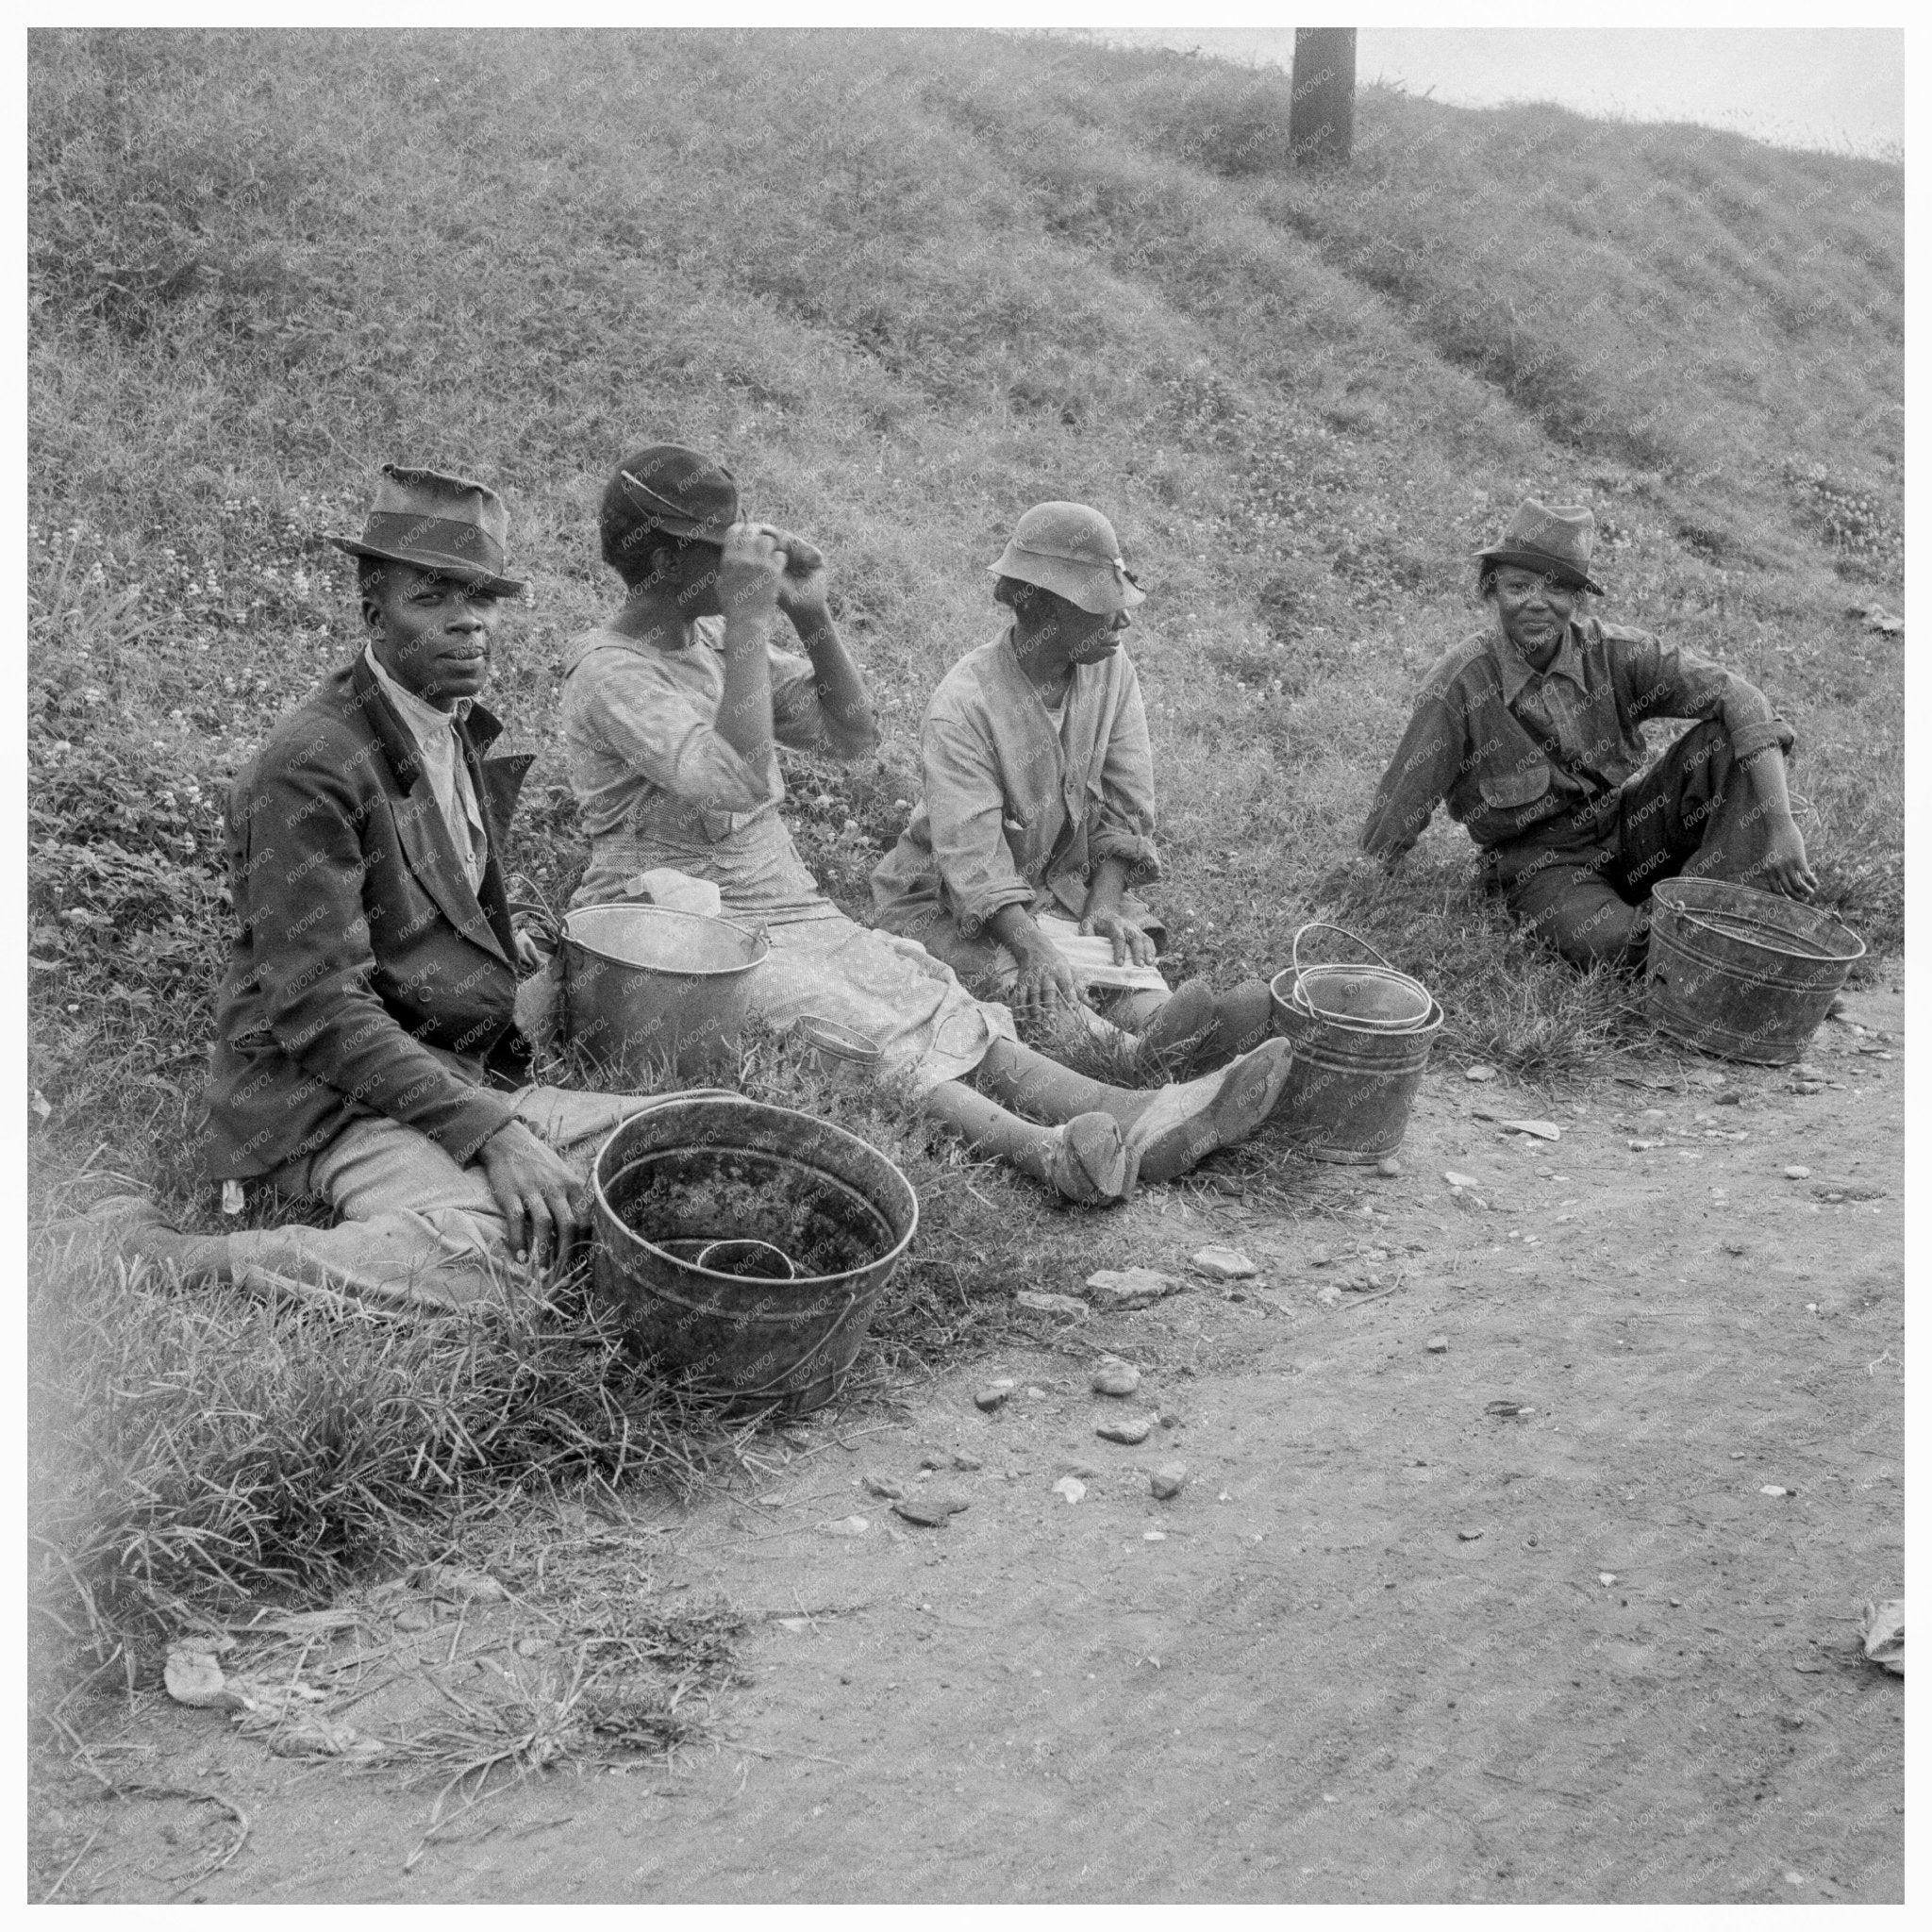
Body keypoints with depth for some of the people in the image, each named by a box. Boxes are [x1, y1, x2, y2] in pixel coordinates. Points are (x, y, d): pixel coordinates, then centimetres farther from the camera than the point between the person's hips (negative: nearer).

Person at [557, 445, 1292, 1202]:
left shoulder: (714, 637, 13)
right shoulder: (610, 673, -13)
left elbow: (853, 732, 11)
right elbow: (741, 780, -28)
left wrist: (811, 615, -1)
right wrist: (747, 621, -25)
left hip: (791, 911, 7)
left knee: (931, 1002, -16)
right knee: (845, 1029, -31)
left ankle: (1135, 1119, -34)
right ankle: (1046, 1150, -50)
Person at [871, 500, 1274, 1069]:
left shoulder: (1111, 667, -5)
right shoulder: (962, 706, -24)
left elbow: (1125, 802, -1)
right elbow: (971, 857, -30)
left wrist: (1104, 902, -15)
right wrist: (1033, 944, -44)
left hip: (1060, 882, 5)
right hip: (947, 902, -5)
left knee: (1124, 943, -27)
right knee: (1050, 983, -35)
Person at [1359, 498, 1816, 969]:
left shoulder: (1613, 652, -10)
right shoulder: (1459, 683, -19)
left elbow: (1738, 700, -16)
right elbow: (1397, 809, -14)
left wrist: (1779, 823, -26)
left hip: (1628, 826, 4)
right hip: (1540, 859, -4)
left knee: (1726, 739, -16)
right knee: (1609, 943, -35)